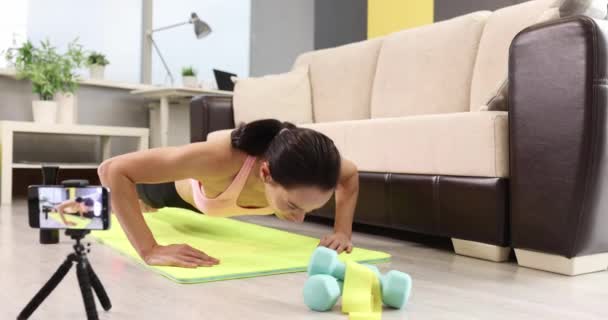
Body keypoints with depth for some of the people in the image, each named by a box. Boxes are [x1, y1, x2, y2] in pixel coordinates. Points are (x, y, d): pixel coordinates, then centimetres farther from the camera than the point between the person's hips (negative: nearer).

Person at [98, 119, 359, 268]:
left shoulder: (304, 167, -42)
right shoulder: (219, 158, -55)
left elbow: (350, 175, -16)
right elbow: (113, 170, -50)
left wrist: (342, 231, -28)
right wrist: (150, 250, -56)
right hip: (179, 184, -5)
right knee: (140, 201, 35)